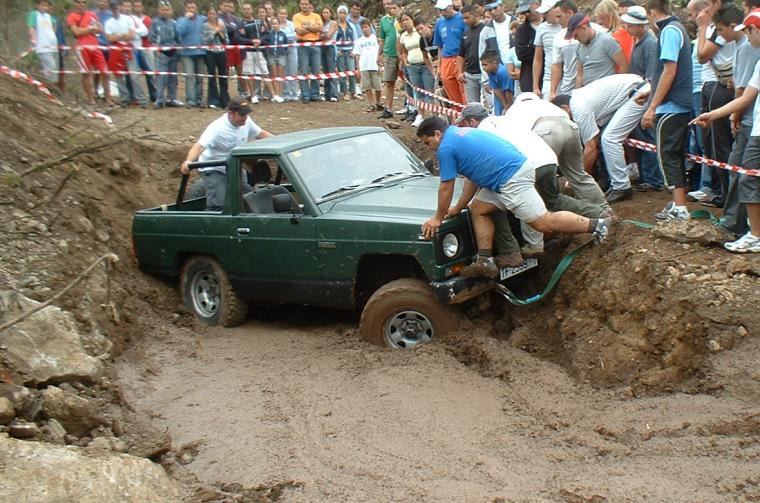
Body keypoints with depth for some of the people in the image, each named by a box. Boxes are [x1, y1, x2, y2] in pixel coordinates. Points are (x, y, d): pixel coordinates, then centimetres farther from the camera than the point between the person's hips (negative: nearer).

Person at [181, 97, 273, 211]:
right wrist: (188, 161, -59)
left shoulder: (246, 121, -9)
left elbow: (261, 134, 10)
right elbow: (199, 146, -40)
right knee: (218, 204, -23)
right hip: (213, 170, -7)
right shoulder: (217, 128, -29)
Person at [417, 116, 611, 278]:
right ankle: (485, 262, 11)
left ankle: (596, 225, -2)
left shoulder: (446, 147, -8)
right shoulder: (461, 133, 22)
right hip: (516, 167, 11)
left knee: (543, 223, -8)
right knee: (479, 211, 15)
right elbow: (473, 176, 25)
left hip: (513, 178, -11)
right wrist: (458, 208, 28)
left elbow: (446, 188, -3)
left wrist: (438, 217, 9)